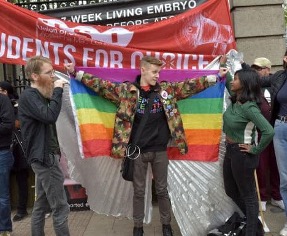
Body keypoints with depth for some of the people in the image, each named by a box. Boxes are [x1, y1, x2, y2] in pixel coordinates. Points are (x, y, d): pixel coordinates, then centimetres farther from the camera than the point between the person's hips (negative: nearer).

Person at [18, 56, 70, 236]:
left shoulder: (38, 96, 16)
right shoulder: (29, 96, -13)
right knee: (60, 207, -6)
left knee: (42, 205, 14)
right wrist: (58, 90, -20)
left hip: (45, 155, 10)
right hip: (44, 157, -10)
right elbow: (50, 116, -29)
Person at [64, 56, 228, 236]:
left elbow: (190, 85, 4)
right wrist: (76, 73, -6)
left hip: (160, 151, 2)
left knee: (162, 190, 15)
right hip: (137, 151, -1)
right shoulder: (126, 90, -4)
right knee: (139, 191, 12)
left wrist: (216, 76, 2)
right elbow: (101, 85, -2)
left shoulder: (167, 89, 2)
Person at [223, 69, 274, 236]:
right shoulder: (234, 101, 1)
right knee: (231, 190, 22)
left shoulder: (248, 107, -24)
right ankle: (255, 222, 40)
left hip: (242, 154, -9)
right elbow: (229, 85, 27)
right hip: (230, 151, 10)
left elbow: (269, 131, -34)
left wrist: (255, 150, -22)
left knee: (248, 195, 7)